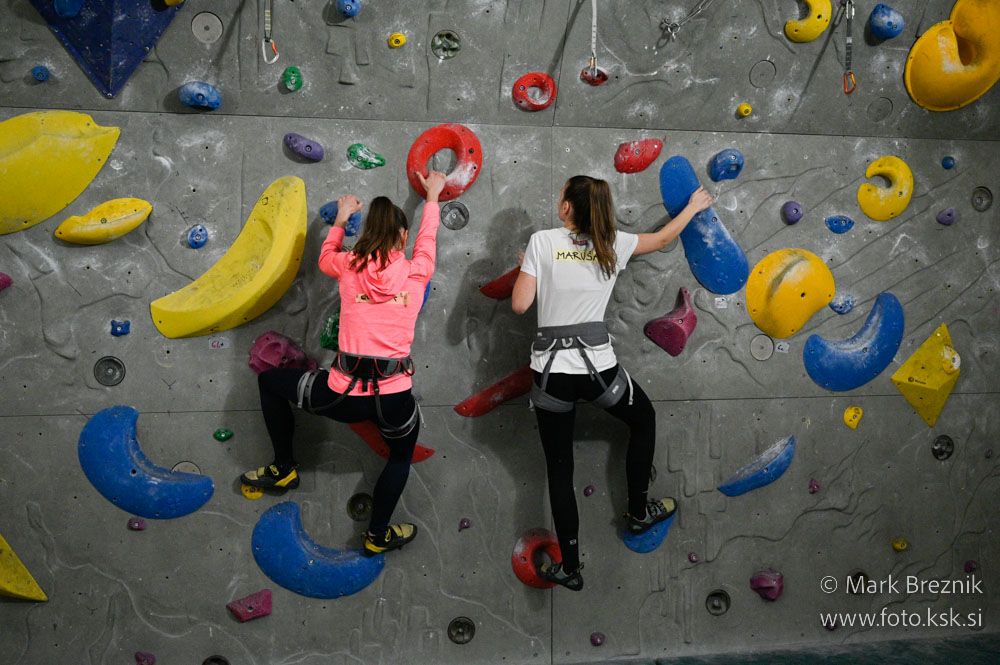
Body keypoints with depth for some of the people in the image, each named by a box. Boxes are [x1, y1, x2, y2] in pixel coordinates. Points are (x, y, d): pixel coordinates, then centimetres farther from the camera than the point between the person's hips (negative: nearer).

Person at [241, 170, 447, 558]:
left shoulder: (350, 266, 1)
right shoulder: (415, 271, 1)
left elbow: (325, 257, 27)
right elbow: (427, 237, 24)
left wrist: (341, 218, 41)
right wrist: (432, 197, 42)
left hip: (342, 395, 0)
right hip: (393, 400, 1)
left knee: (269, 380, 27)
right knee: (402, 454, 34)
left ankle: (284, 468, 34)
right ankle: (378, 536, 38)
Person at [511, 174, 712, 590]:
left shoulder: (542, 242, -4)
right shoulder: (613, 244, 4)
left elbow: (520, 304, -6)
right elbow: (663, 238, 22)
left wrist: (526, 265, 14)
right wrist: (694, 207, 39)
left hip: (551, 371, 0)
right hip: (597, 365, 1)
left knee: (559, 466, 12)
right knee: (644, 419, 31)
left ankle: (569, 567, 13)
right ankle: (638, 512, 38)